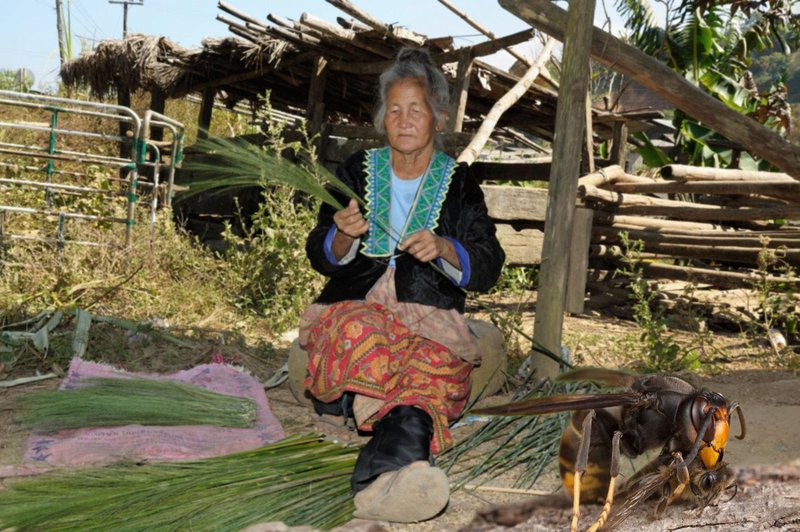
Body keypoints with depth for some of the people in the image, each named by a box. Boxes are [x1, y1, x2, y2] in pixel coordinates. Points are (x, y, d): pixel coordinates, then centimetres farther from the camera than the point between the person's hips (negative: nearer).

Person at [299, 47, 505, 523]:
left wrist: (444, 248, -13)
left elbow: (488, 269, 9)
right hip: (354, 306, 2)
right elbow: (321, 259, 15)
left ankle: (388, 468, -66)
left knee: (436, 361, -40)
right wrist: (343, 237, -10)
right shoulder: (356, 172, 17)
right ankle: (408, 433, -58)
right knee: (361, 331, -39)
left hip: (431, 317, -2)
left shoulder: (460, 183, 16)